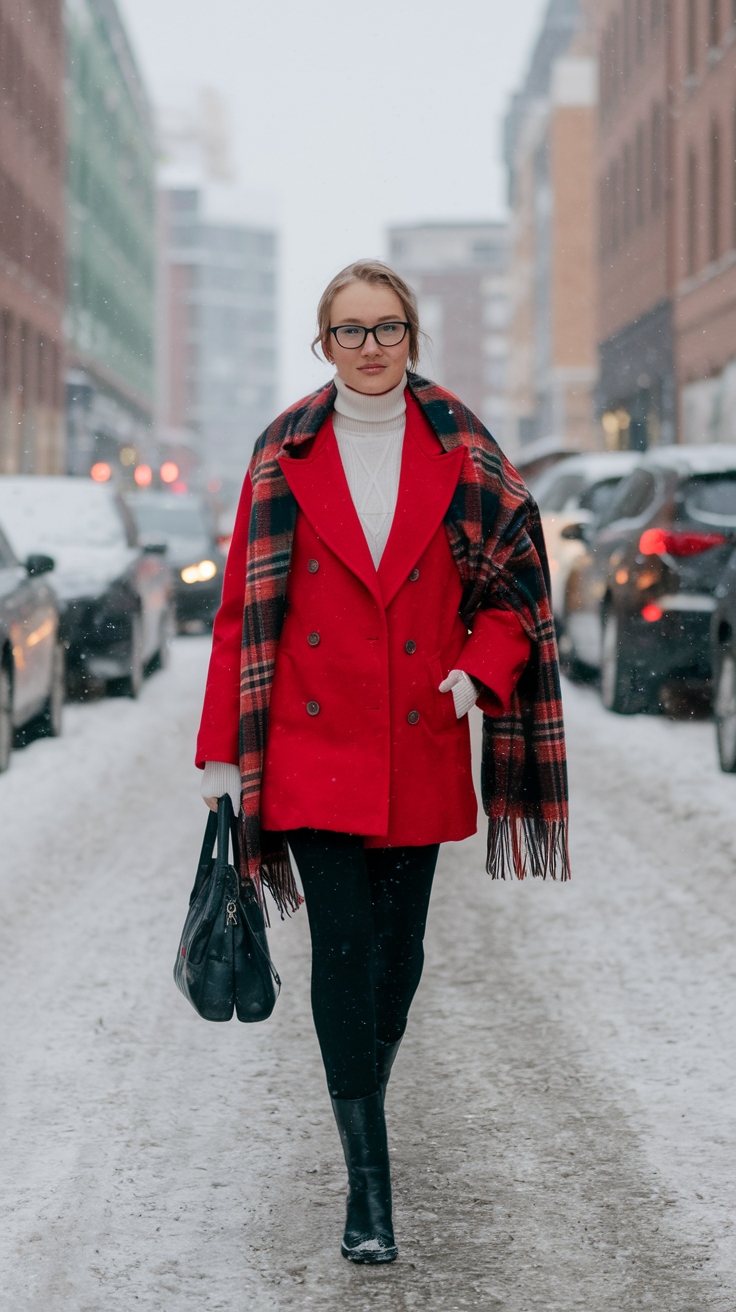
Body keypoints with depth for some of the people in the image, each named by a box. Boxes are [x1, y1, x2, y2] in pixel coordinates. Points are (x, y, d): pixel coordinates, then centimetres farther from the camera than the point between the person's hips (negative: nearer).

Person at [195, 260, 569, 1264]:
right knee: (343, 949, -9)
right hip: (314, 740, -1)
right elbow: (244, 608, 4)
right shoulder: (285, 458, 2)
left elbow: (514, 584, 8)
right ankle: (368, 1188, -7)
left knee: (398, 951, 9)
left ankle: (368, 1115, 35)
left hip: (419, 744, 2)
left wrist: (480, 669, -12)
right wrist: (223, 753, 1)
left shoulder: (461, 456, 4)